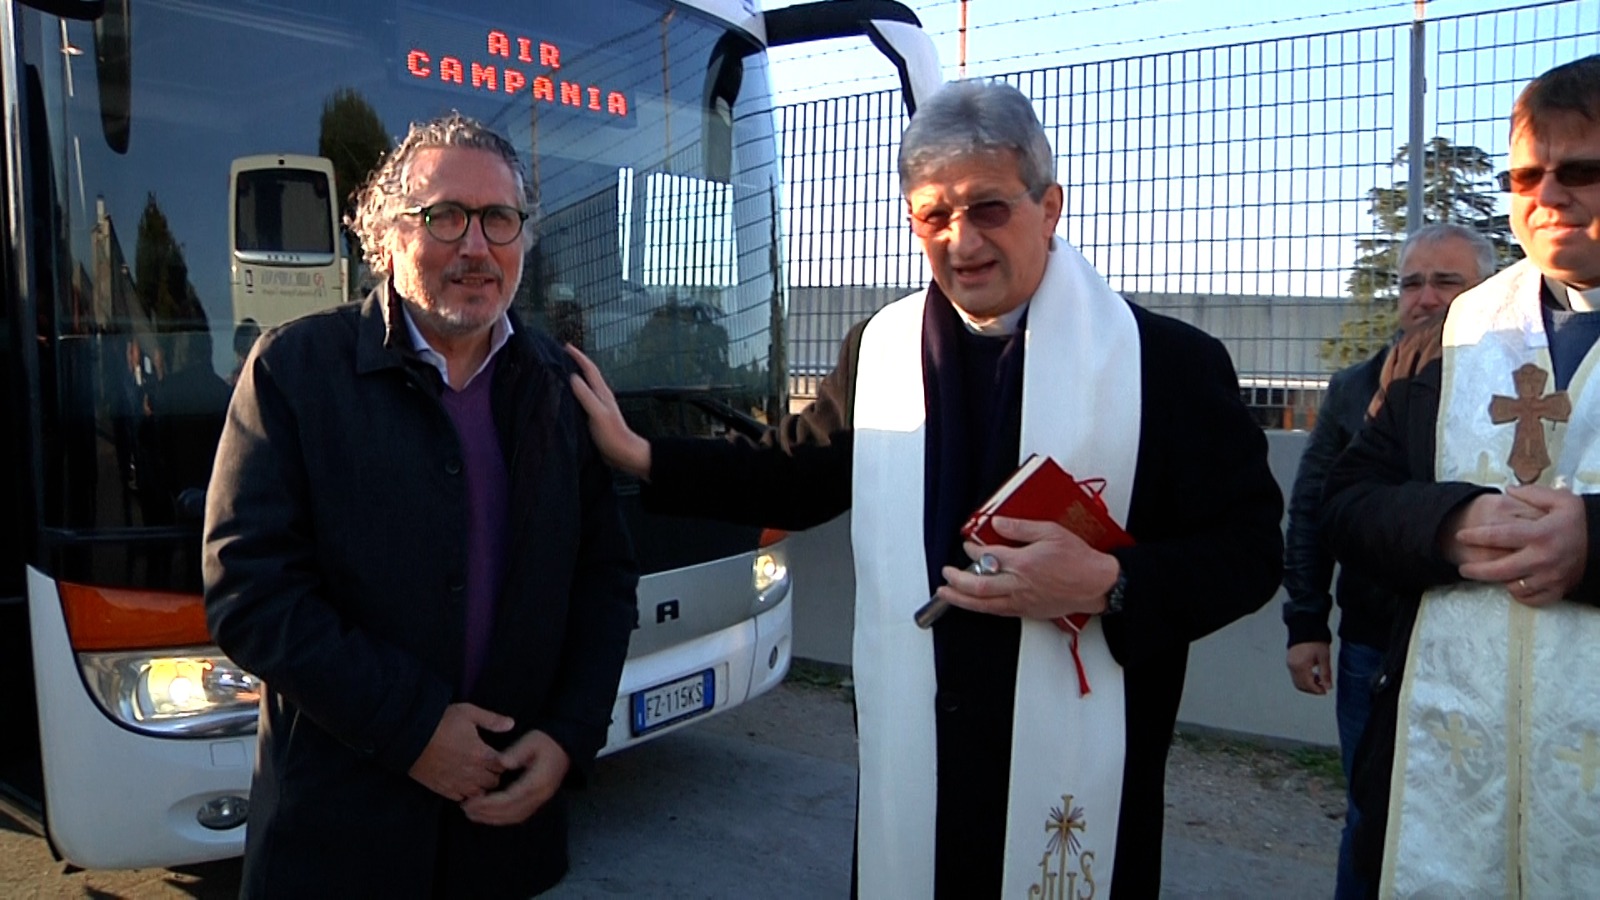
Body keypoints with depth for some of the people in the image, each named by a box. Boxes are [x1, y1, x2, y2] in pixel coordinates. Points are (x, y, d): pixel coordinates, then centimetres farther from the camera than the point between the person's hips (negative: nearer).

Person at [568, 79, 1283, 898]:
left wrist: (1109, 584, -22)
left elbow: (1250, 548, -6)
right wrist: (638, 457, 8)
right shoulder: (878, 349, 4)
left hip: (1082, 783, -2)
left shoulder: (1168, 363, -9)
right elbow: (795, 477, 13)